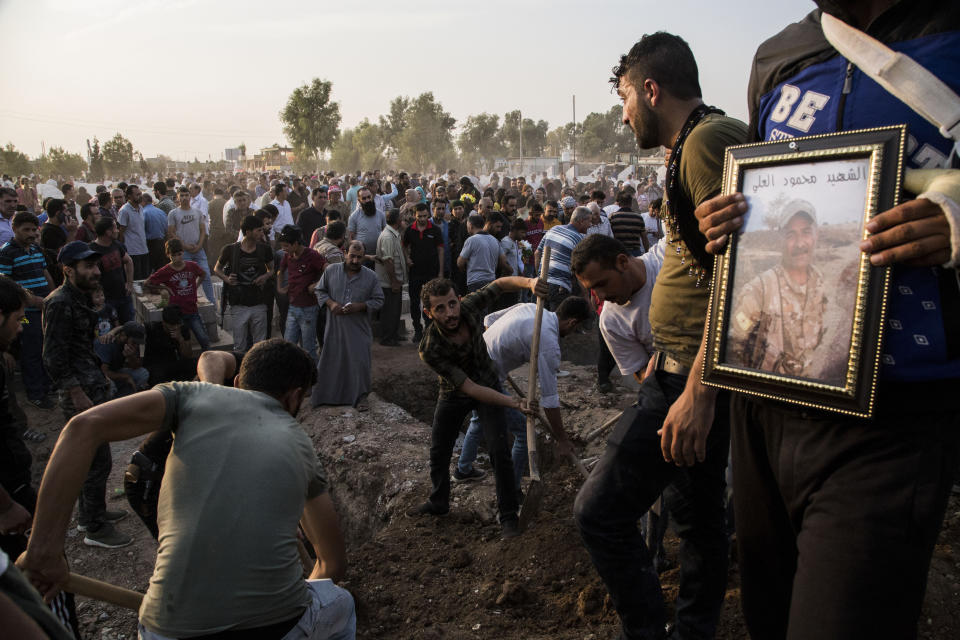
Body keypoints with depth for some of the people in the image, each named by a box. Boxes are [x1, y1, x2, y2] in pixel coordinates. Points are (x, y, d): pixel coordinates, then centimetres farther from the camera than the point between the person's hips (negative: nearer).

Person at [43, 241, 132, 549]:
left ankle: (90, 512, 34)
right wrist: (79, 398, -21)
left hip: (93, 389, 10)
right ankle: (95, 528, 8)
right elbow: (55, 359, -21)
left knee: (92, 456, 20)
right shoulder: (60, 303, -18)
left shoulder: (81, 297, 13)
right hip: (81, 393, -10)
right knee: (98, 460, -4)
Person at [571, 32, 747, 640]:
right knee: (698, 515, 19)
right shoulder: (698, 144, 19)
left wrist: (698, 389, -27)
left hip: (695, 374, -11)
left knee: (601, 510, -8)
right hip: (688, 368, 11)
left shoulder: (708, 139, -14)